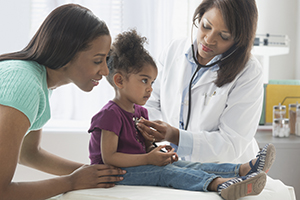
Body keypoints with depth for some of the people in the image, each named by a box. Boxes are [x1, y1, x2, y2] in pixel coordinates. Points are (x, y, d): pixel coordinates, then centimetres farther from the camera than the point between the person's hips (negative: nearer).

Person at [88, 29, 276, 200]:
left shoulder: (140, 111, 15)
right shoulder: (111, 114, -16)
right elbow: (109, 157, -22)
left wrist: (157, 151, -5)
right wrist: (148, 159, -24)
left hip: (140, 164, 9)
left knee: (187, 165, -10)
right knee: (166, 171, -30)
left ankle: (243, 169, -25)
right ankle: (219, 183, -50)